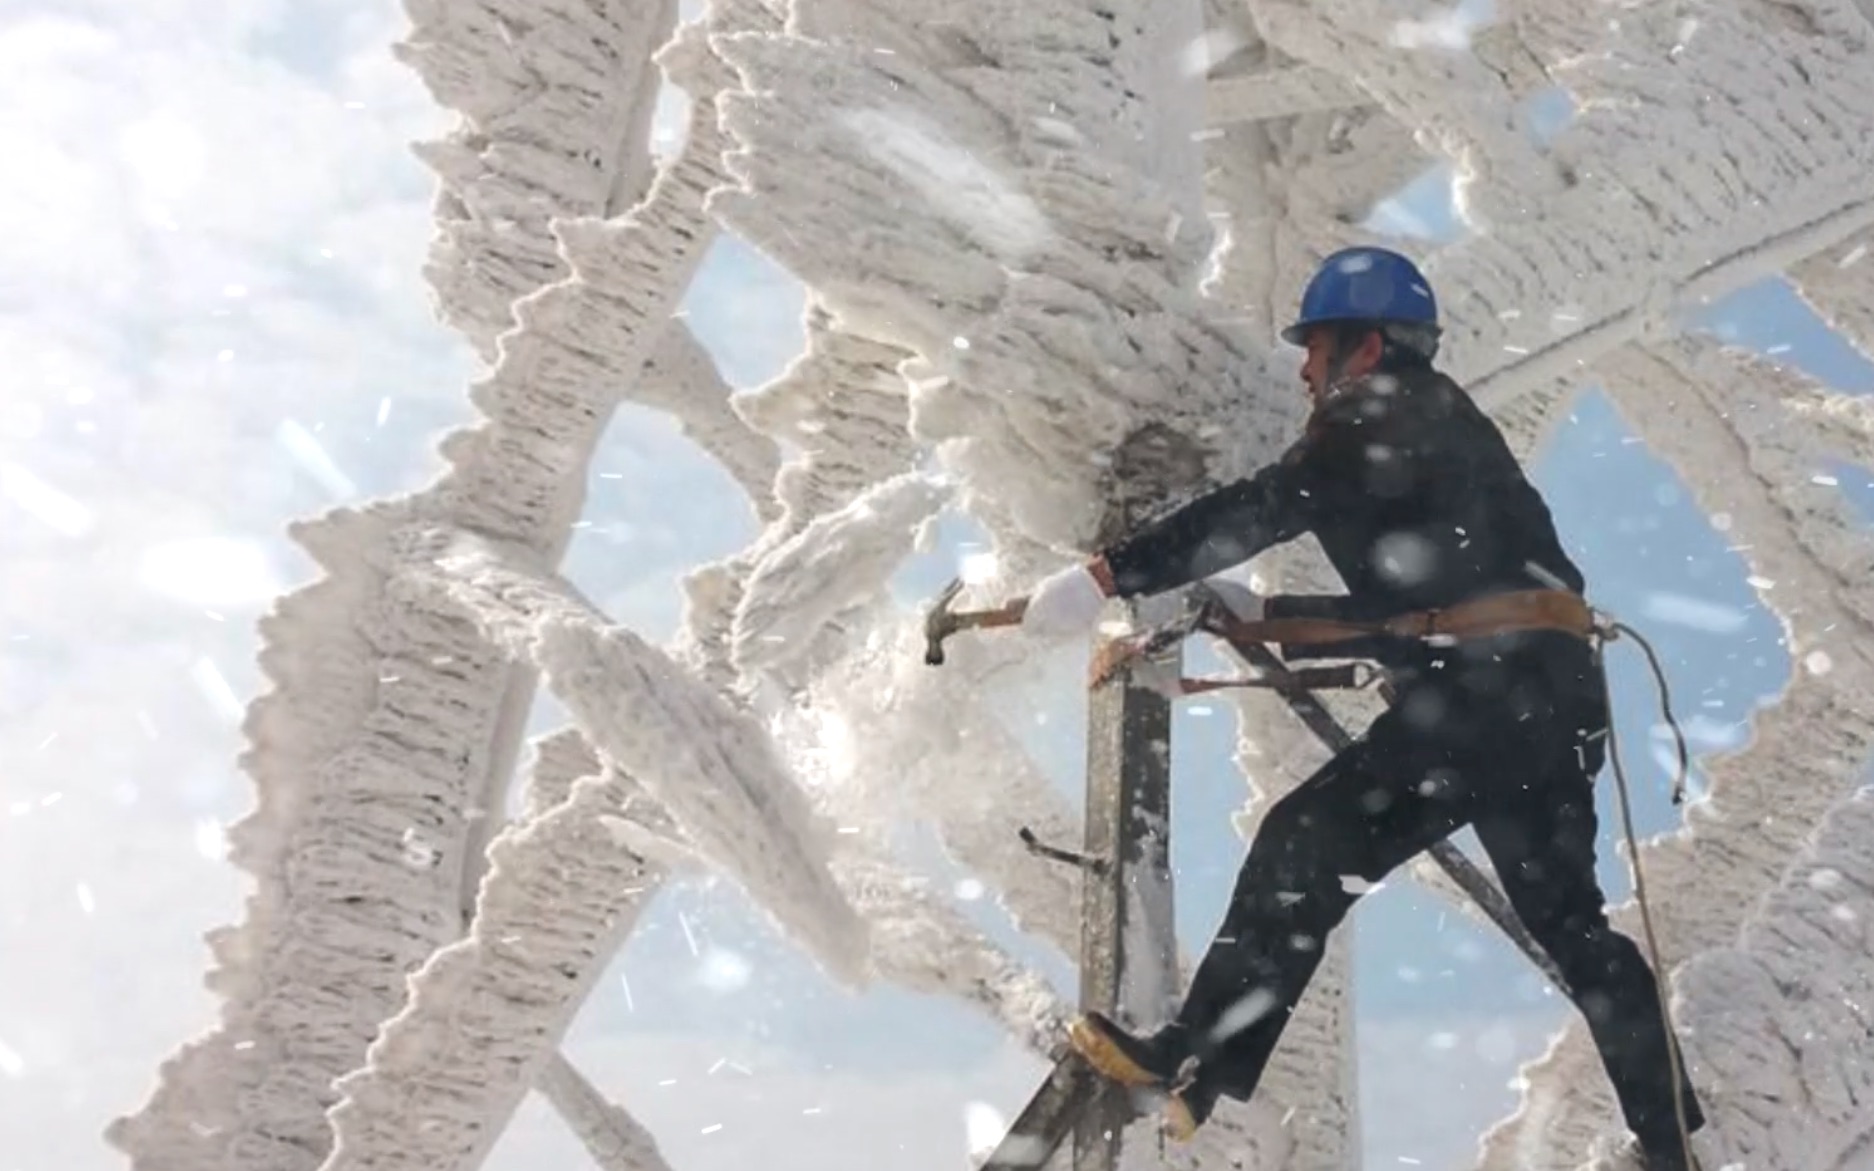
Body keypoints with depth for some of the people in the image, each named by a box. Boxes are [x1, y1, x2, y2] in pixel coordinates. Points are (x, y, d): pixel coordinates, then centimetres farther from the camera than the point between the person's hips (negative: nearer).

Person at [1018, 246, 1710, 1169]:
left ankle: (1196, 1067, -10)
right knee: (1568, 921, 18)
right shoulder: (1445, 427, 27)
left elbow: (1263, 507, -16)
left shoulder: (1383, 411, -1)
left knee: (1305, 847, -9)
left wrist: (1108, 576, -19)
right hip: (1555, 699, 10)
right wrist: (1263, 616, 24)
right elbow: (1399, 606, 30)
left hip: (1481, 696, -10)